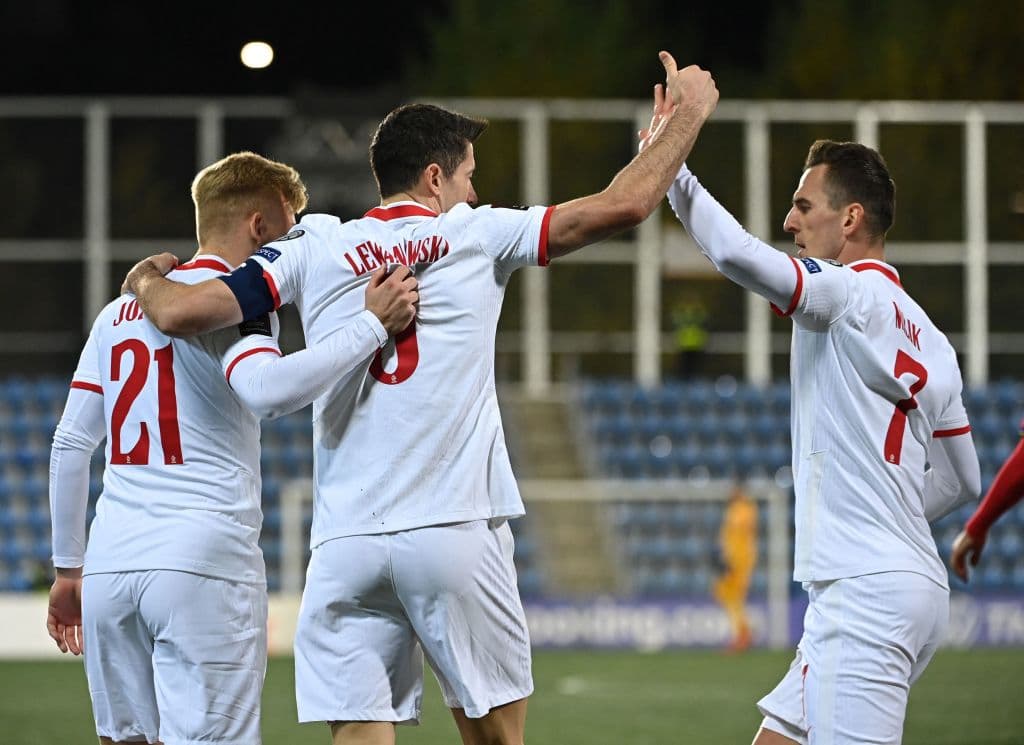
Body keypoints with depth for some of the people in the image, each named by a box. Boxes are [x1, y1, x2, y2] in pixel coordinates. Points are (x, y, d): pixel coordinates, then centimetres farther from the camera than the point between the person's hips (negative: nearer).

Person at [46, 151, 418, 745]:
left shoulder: (119, 311, 18)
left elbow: (70, 445, 18)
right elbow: (267, 389, -25)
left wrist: (69, 568, 24)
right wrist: (372, 326, -18)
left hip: (110, 563, 6)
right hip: (203, 561, -6)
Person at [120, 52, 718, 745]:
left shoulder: (316, 249, 8)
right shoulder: (474, 235, 5)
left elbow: (181, 311, 0)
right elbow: (625, 204, 5)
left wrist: (148, 278, 23)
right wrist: (688, 111, 19)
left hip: (346, 544, 2)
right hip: (456, 531, -2)